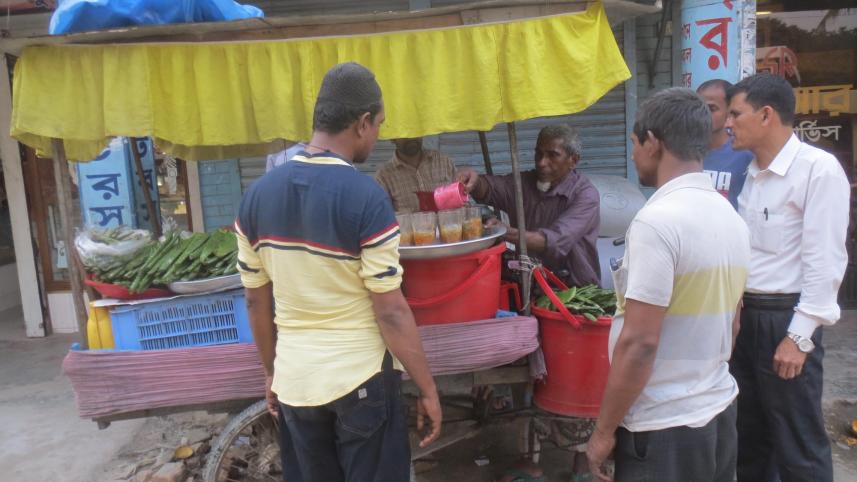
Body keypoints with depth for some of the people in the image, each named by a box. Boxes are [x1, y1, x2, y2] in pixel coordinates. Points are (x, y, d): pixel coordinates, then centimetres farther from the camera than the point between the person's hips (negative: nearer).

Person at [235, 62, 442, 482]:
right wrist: (427, 389, -6)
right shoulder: (365, 197, -19)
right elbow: (391, 312, -17)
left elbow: (256, 302, 5)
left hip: (295, 381, 5)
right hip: (362, 379, -5)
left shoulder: (257, 195, -2)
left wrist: (272, 373, 17)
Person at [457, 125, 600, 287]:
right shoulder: (523, 183, 4)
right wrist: (475, 181, -39)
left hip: (578, 290, -4)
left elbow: (556, 241, -25)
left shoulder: (586, 194, -11)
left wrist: (505, 232, -37)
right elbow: (489, 188, -16)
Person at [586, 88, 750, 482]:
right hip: (720, 412, 8)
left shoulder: (657, 221, -21)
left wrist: (604, 430, -13)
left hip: (665, 427, -8)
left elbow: (638, 344, -23)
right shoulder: (732, 218, 5)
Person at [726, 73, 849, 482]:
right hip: (743, 314, 8)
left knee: (798, 448, 4)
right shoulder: (753, 172, 10)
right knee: (748, 435, 19)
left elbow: (825, 261, -16)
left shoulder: (819, 169, -12)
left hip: (785, 320, -7)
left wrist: (799, 337, -17)